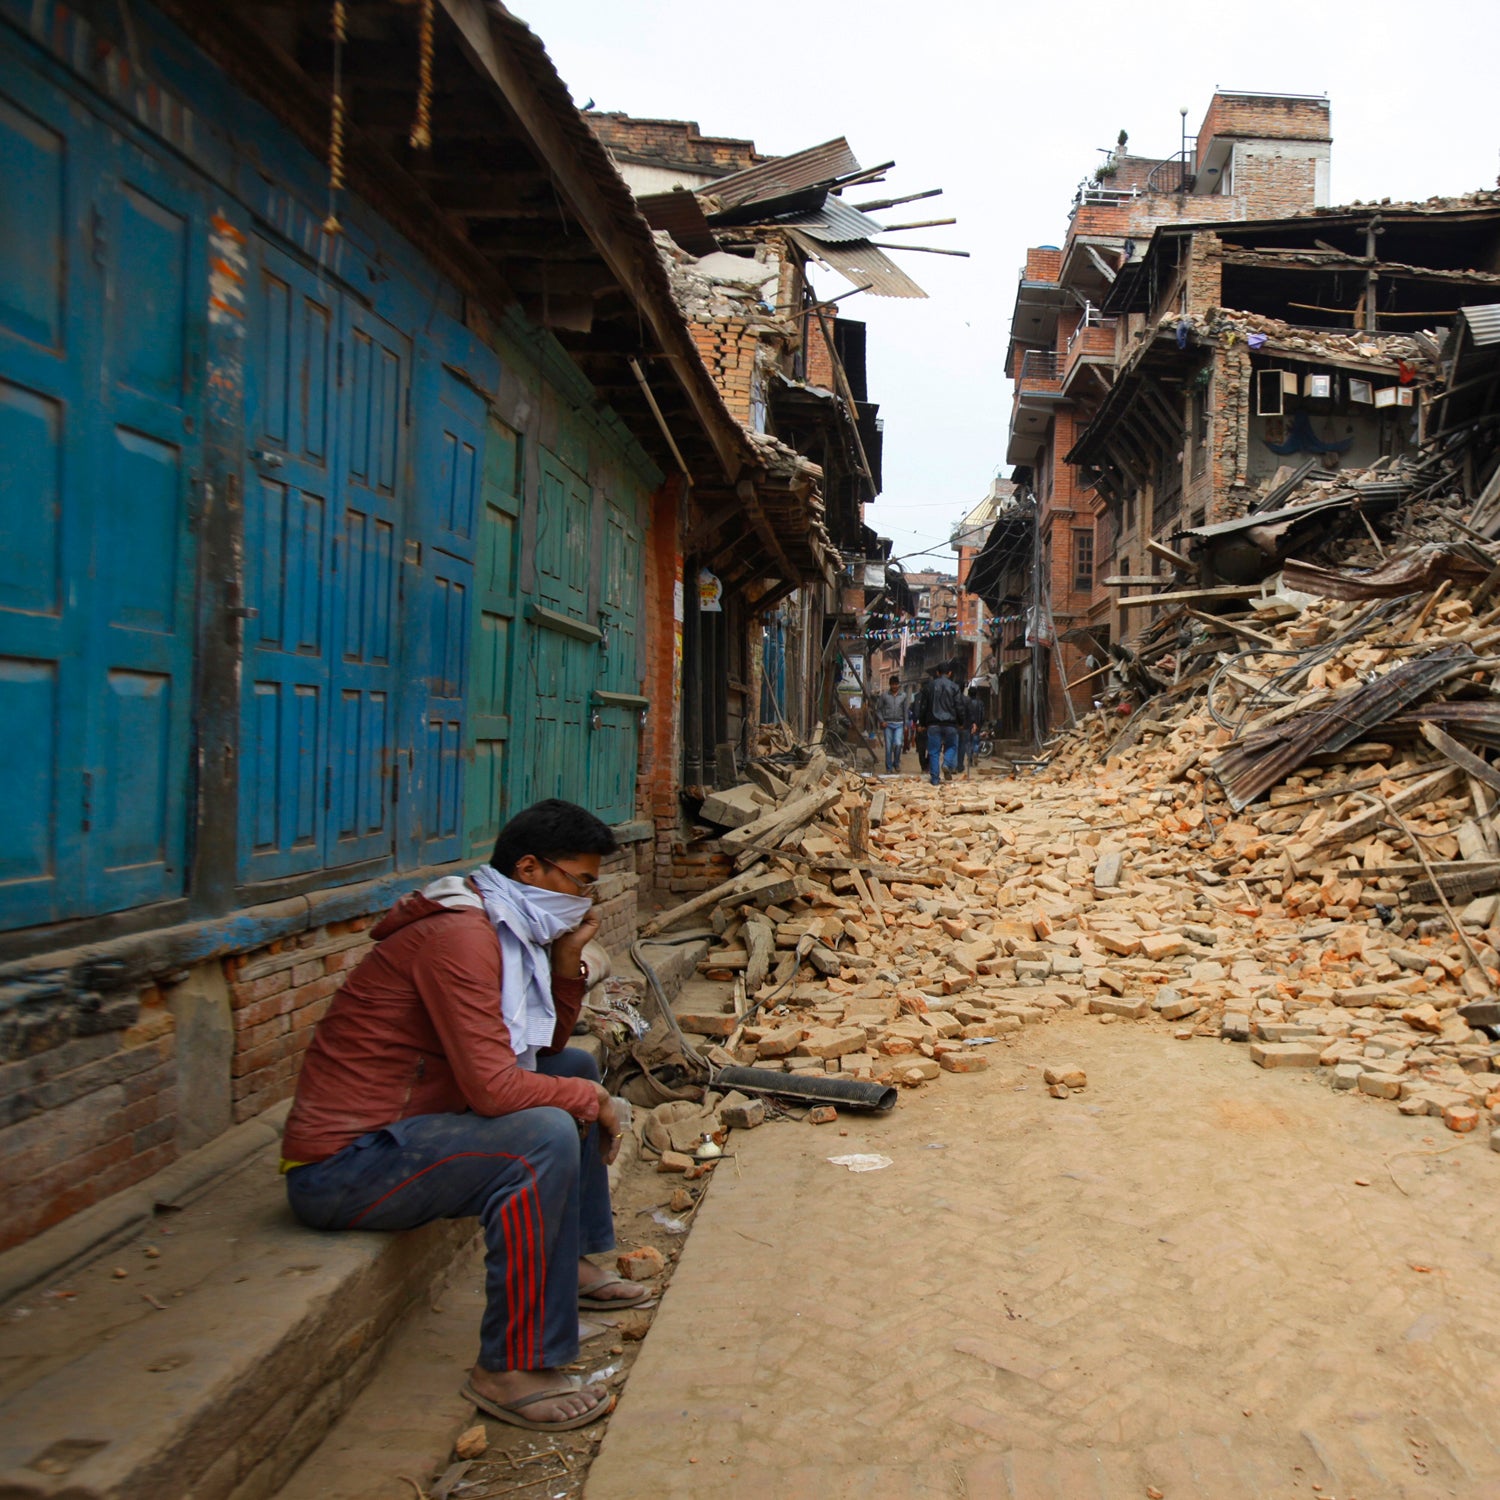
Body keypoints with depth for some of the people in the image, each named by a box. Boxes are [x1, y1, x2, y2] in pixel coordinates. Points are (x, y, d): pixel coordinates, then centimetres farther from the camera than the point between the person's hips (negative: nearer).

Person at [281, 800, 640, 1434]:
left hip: (397, 1126, 10)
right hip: (341, 1167, -10)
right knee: (545, 1134, -30)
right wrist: (592, 1098, -12)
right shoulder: (459, 935, -22)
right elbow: (493, 1086, -29)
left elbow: (546, 1051, 16)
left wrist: (567, 960, 1)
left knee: (575, 1069, 17)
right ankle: (510, 1371, -19)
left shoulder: (508, 930, 9)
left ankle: (573, 1262, 27)